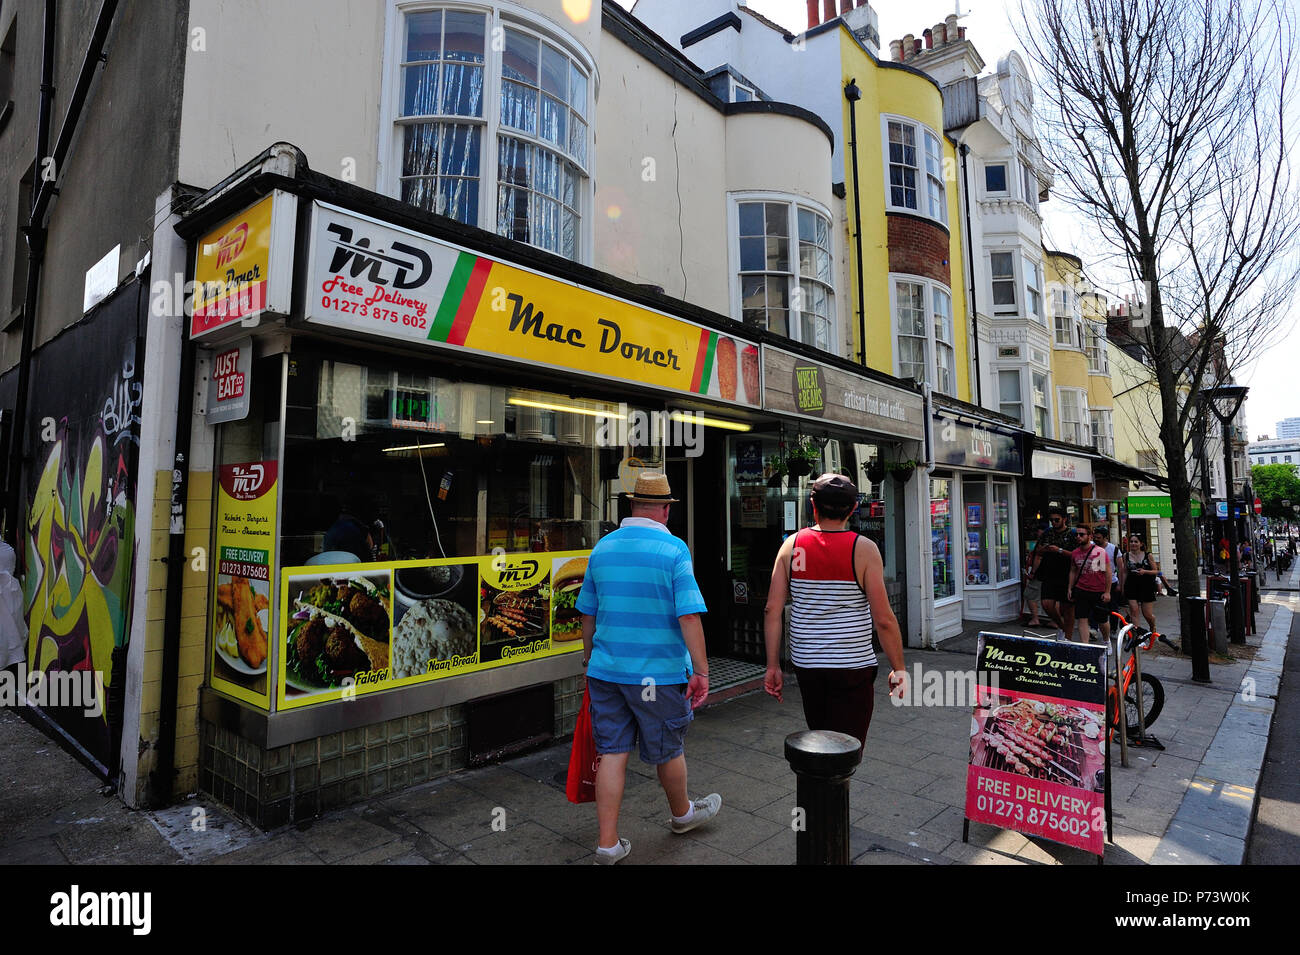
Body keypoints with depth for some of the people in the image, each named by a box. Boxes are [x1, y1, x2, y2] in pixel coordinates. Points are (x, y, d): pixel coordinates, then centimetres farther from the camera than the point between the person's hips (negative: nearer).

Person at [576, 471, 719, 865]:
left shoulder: (602, 547, 3)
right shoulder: (674, 549, -12)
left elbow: (588, 613, 9)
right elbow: (688, 616, -18)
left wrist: (590, 660, 21)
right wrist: (701, 670, -12)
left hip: (605, 670, 4)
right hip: (659, 672, -3)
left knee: (612, 752, 11)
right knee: (668, 751, 16)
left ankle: (608, 843, 16)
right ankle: (682, 814, 40)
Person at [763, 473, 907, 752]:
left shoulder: (792, 545, -1)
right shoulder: (864, 549, -10)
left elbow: (772, 610, -3)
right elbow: (883, 619, -12)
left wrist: (773, 666, 4)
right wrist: (898, 669, 2)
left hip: (805, 664, 4)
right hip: (852, 666, -3)